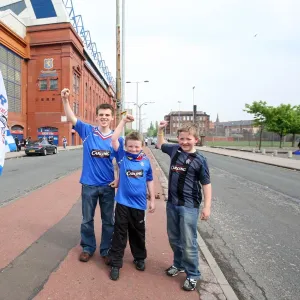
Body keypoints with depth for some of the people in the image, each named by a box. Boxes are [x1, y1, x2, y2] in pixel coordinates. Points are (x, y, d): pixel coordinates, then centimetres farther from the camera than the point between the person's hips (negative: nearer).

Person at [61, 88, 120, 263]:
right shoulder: (87, 131, -3)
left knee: (108, 220, 13)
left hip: (108, 185, 0)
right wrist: (65, 99, -23)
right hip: (89, 184, 0)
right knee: (87, 219, 15)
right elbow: (71, 118, -9)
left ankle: (106, 250, 33)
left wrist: (119, 179, -8)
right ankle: (88, 248, 37)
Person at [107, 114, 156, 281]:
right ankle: (115, 264, 24)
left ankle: (140, 258, 40)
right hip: (123, 202, -1)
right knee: (120, 234, 9)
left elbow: (149, 181, 5)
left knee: (138, 233, 19)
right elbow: (114, 139, -15)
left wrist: (152, 200, 7)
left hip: (139, 204, 2)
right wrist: (124, 121, -17)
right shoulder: (122, 156, -5)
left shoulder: (146, 161, -3)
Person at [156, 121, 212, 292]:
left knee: (188, 242, 2)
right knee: (174, 238, 19)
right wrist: (161, 130, 11)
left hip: (189, 206, -5)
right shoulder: (175, 149, 1)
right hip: (172, 203, 5)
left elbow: (206, 184, -7)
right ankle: (179, 264, 42)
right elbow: (161, 145, 22)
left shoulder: (199, 160, -11)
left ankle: (193, 275, 23)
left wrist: (207, 206, -12)